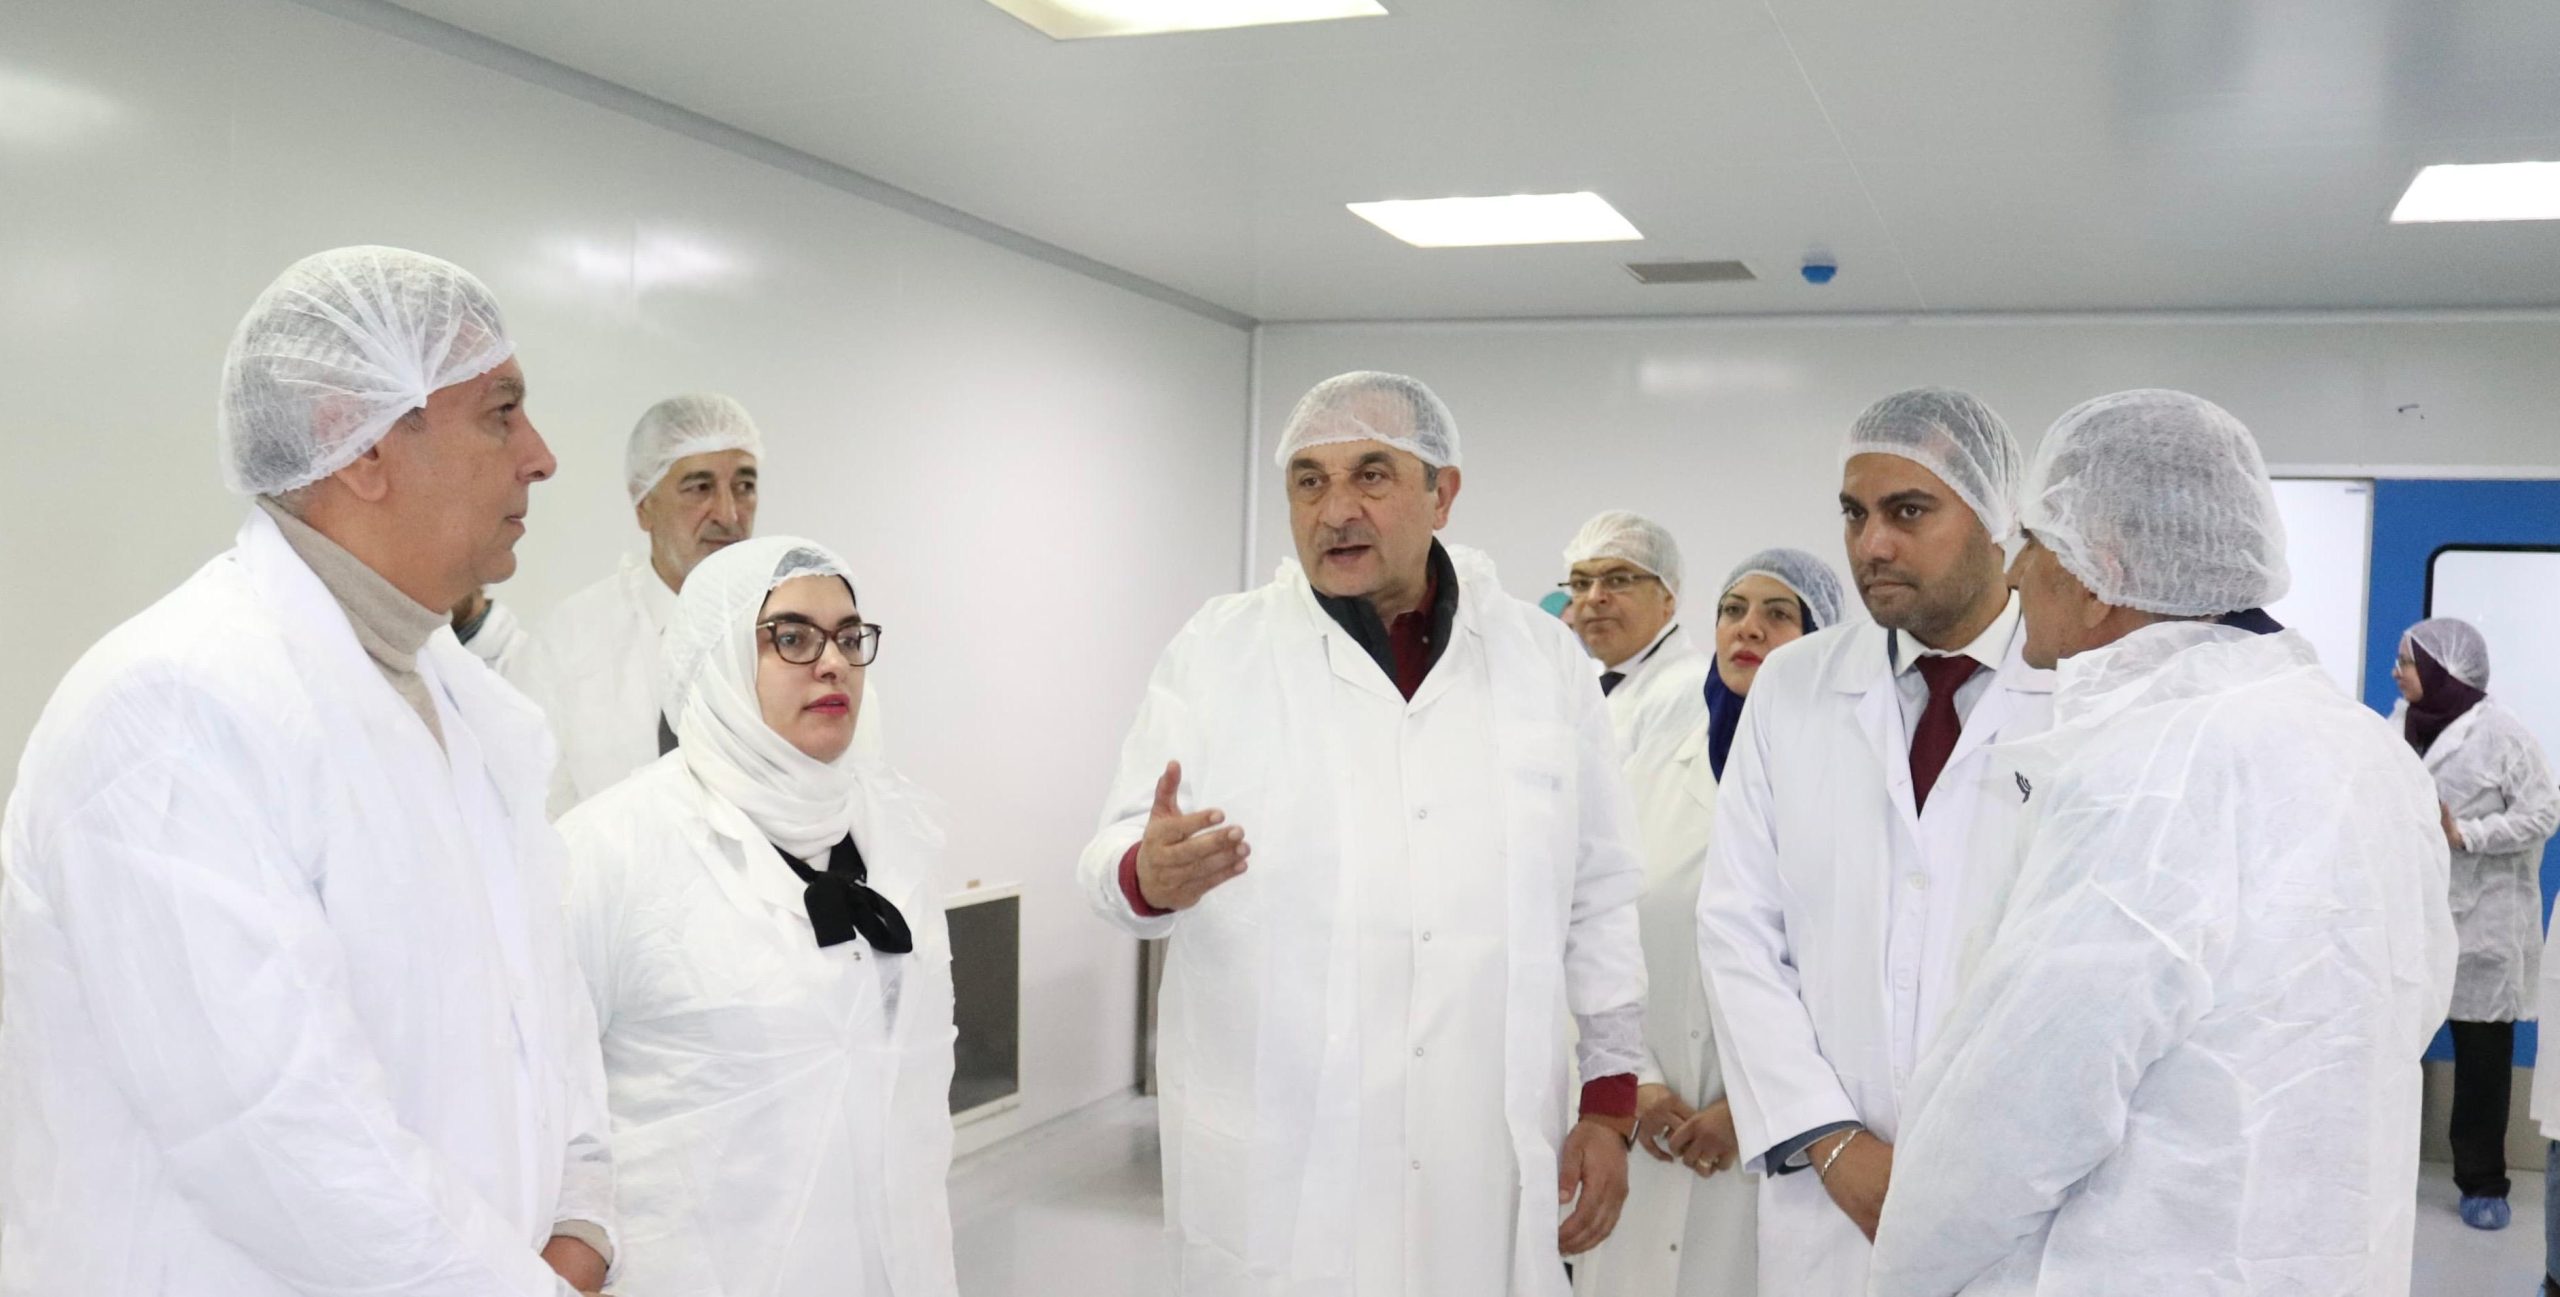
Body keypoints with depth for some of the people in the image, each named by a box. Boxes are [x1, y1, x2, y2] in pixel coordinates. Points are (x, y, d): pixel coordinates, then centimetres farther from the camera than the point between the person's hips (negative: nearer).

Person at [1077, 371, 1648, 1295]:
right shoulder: (1217, 653, -1)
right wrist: (1148, 874, -28)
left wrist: (1612, 1104, 7)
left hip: (1492, 1159, 2)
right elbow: (1111, 858, -5)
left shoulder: (1543, 659, 4)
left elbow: (1600, 897, 8)